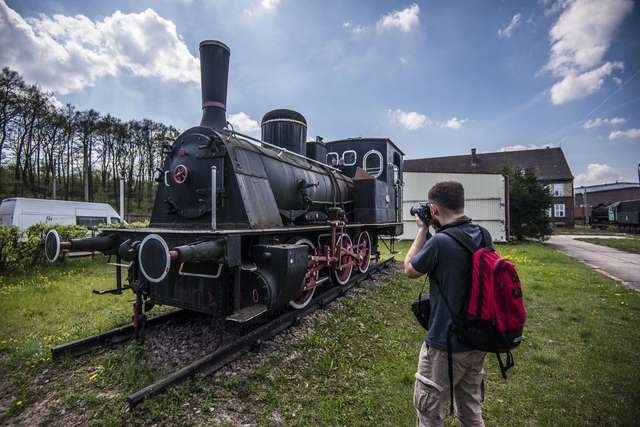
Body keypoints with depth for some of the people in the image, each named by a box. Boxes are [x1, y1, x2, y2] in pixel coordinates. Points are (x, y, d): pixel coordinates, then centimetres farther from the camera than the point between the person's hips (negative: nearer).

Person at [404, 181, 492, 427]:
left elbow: (409, 270, -8)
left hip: (445, 345, -7)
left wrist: (423, 230, -3)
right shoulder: (484, 236, -3)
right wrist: (438, 231, 6)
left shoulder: (439, 242, -26)